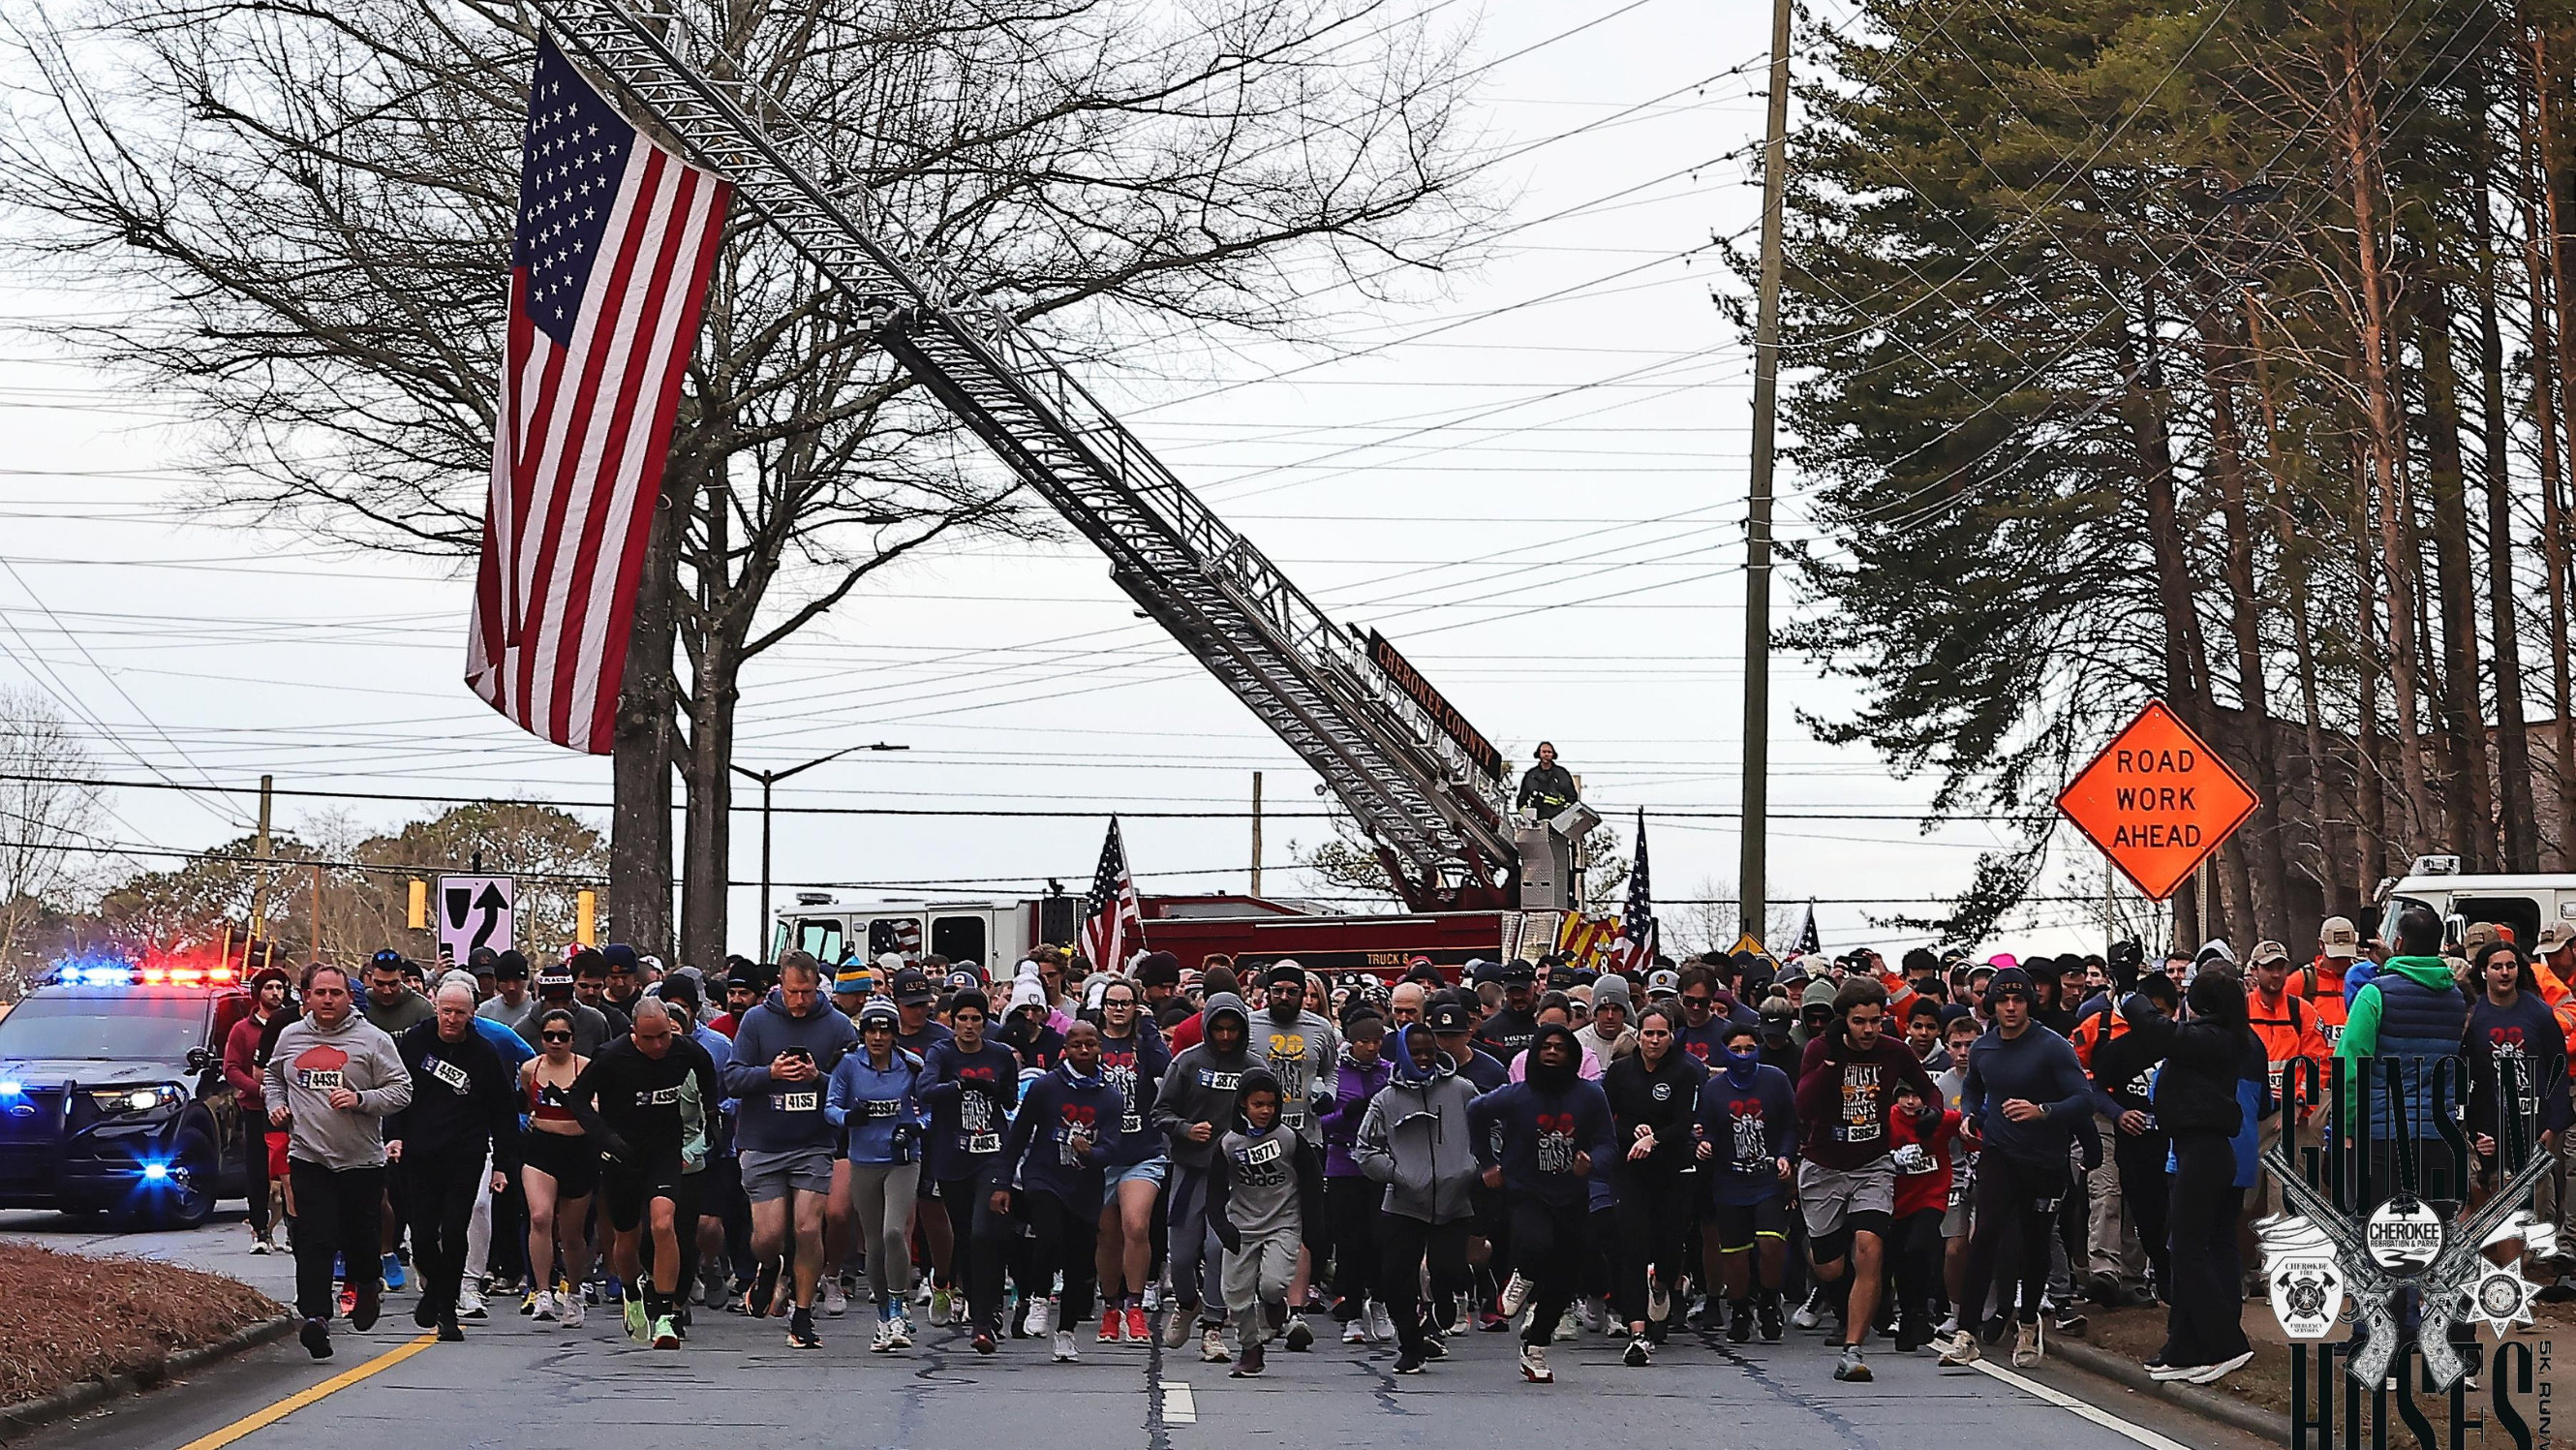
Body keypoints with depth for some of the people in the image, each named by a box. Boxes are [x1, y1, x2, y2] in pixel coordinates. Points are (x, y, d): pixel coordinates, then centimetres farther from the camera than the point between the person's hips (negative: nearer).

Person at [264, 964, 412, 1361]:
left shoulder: (372, 1039, -1)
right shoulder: (290, 1037, 10)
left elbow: (401, 1089, -3)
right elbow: (273, 1078, 30)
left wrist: (360, 1099, -18)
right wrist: (275, 1105, 10)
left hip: (362, 1160, -1)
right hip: (309, 1158, 1)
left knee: (361, 1238, 9)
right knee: (314, 1242, -11)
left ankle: (366, 1287, 39)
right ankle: (316, 1316, -16)